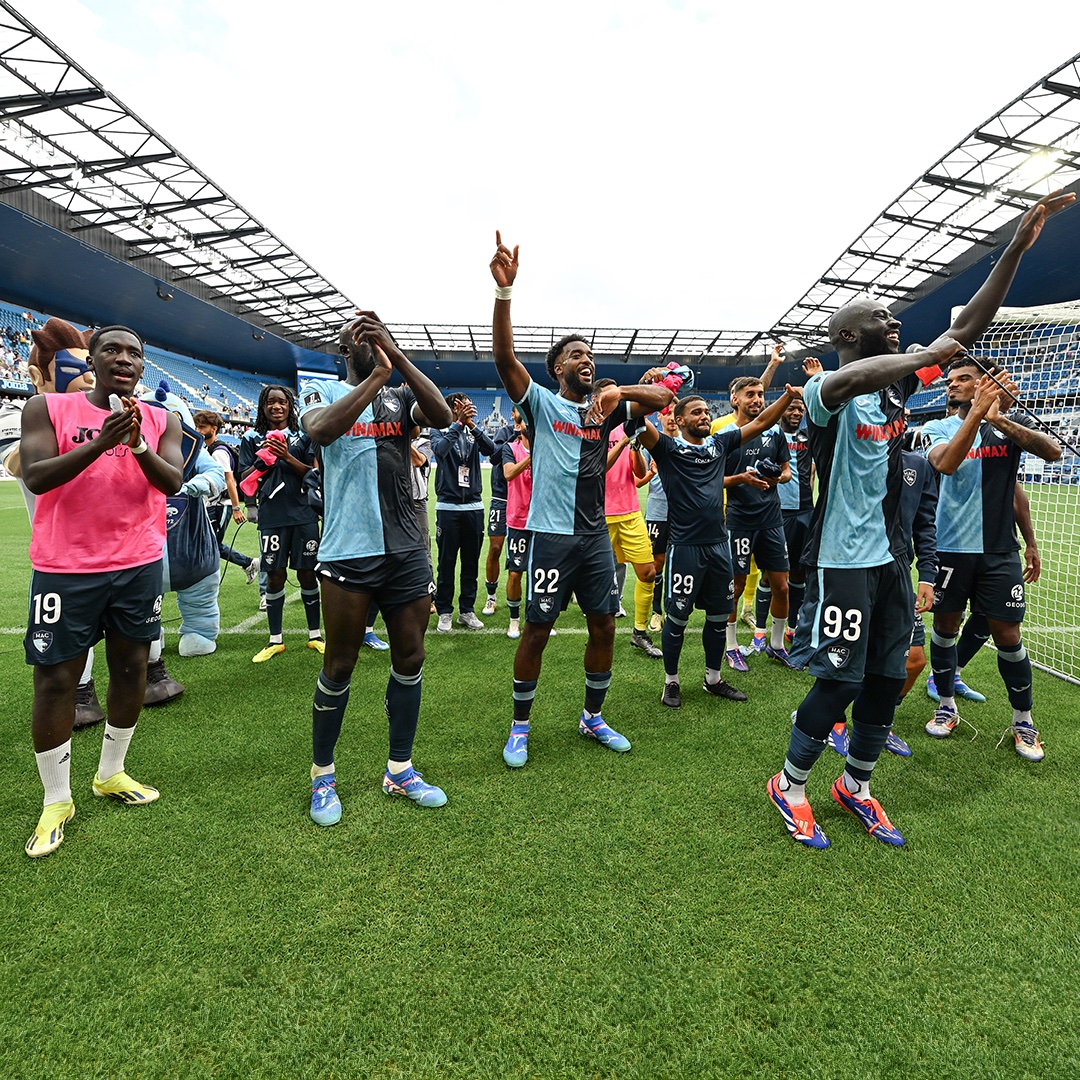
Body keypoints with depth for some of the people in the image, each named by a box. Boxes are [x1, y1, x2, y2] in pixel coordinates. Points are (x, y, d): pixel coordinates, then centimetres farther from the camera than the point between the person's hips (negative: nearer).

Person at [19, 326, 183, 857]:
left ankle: (111, 774, 31)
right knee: (55, 680, 1)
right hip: (65, 569, -2)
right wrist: (101, 442, -24)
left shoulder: (161, 422, 5)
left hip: (139, 566, 3)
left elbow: (172, 482, -7)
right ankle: (56, 800, 17)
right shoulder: (47, 409, 0)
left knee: (131, 668, 11)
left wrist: (138, 444, -25)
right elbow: (34, 477, -12)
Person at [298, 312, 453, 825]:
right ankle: (322, 775, 26)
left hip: (407, 552, 4)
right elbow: (321, 430, -20)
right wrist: (377, 374, -17)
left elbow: (442, 416, -11)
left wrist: (395, 354, -14)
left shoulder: (402, 396, 11)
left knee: (410, 658, 9)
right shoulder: (322, 391, 5)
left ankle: (399, 769, 26)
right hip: (349, 552, -3)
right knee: (339, 666, 6)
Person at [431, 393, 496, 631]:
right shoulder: (440, 430, 1)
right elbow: (440, 449, -21)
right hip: (448, 506, -3)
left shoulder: (473, 432, 9)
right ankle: (444, 612, 13)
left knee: (471, 563, 8)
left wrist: (472, 425, -19)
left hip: (474, 506, 3)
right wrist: (459, 423, -25)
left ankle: (467, 610, 19)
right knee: (446, 563, 3)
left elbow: (491, 450, -9)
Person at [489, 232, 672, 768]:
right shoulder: (541, 403, 0)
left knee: (604, 626, 10)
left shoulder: (605, 409, 11)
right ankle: (520, 727, 19)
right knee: (537, 630, 1)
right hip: (551, 533, -5)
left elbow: (664, 397, 5)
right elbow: (505, 357, -15)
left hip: (596, 534, 5)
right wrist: (504, 290, -27)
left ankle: (593, 717, 29)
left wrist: (619, 390, -13)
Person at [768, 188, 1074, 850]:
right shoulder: (827, 391, -13)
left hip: (891, 555, 8)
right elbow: (853, 380, -38)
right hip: (843, 559, -8)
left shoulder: (897, 383, 11)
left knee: (886, 680, 13)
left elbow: (966, 329, 11)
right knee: (840, 682, -3)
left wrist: (1018, 248, 7)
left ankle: (857, 786, 32)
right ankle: (790, 785, 19)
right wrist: (925, 355, -26)